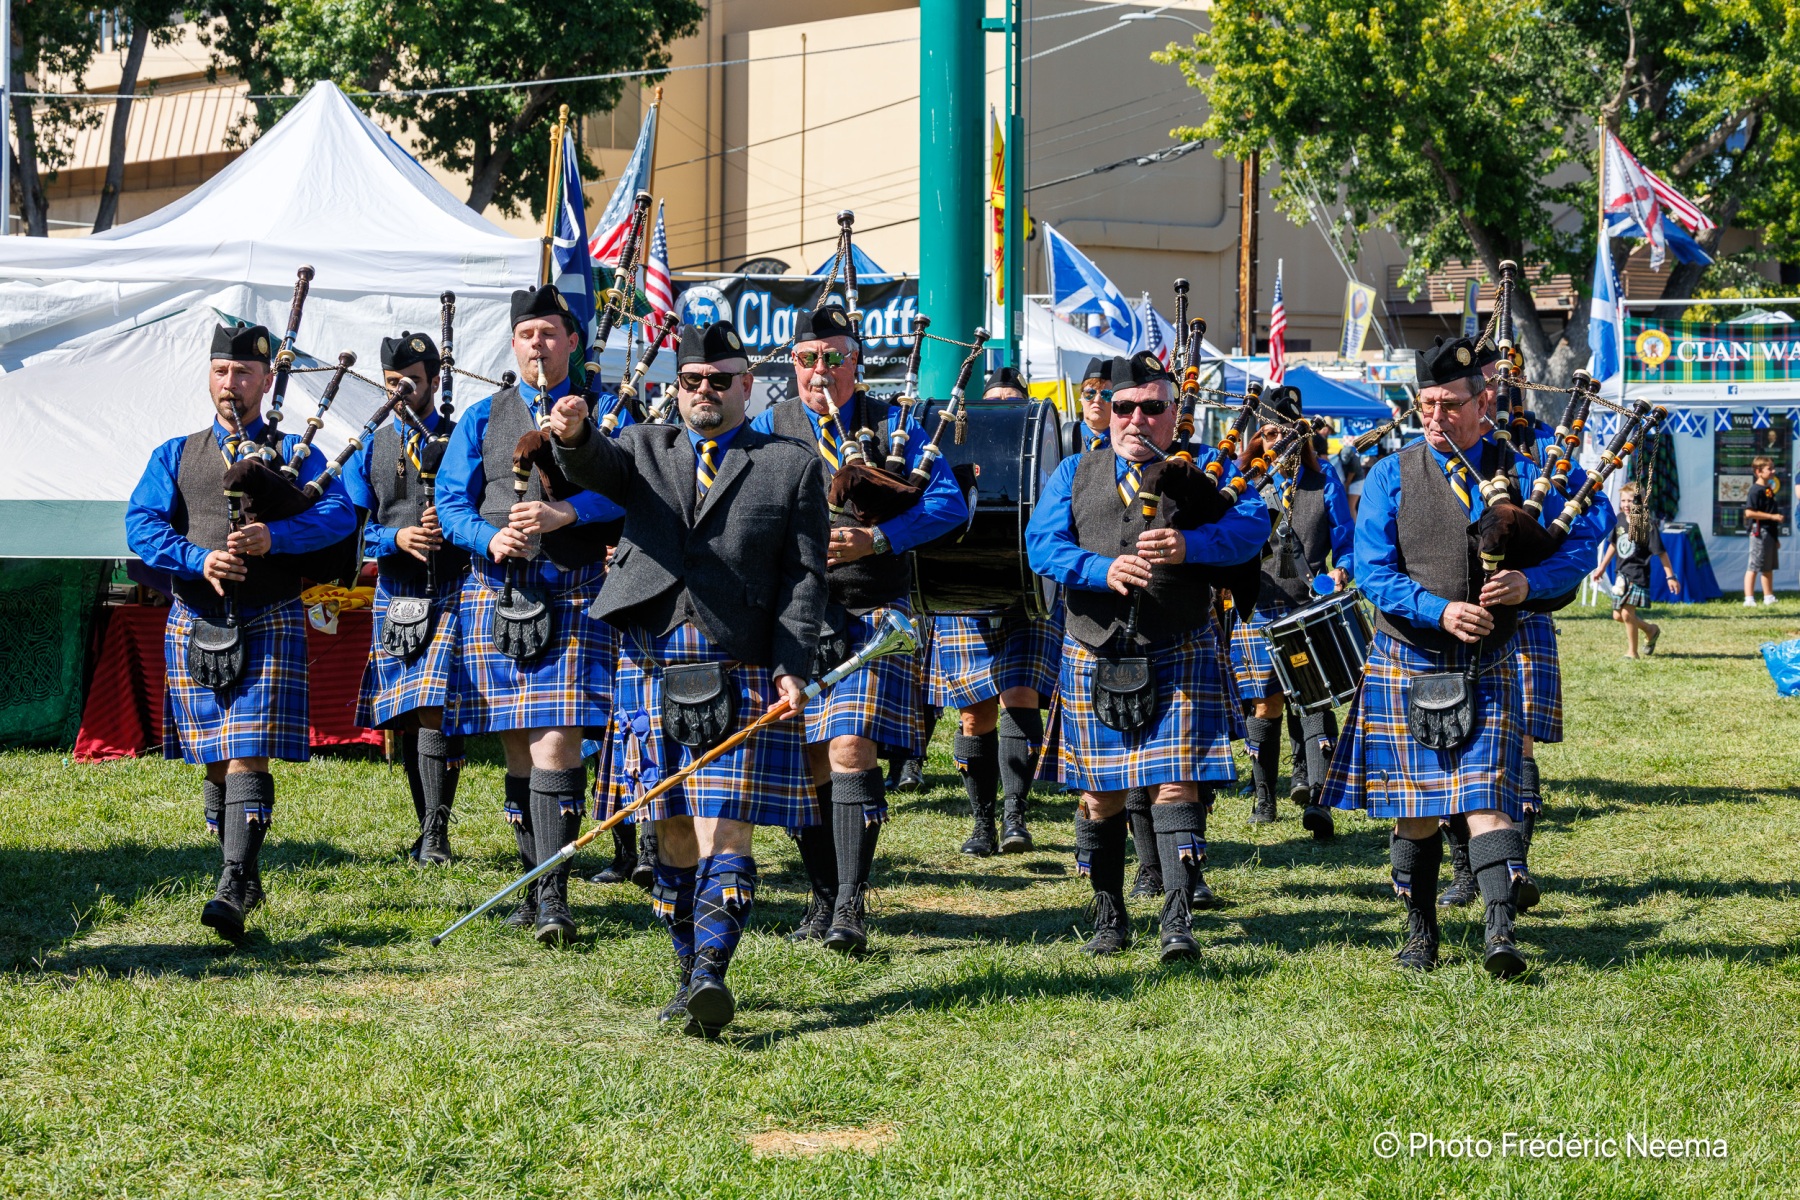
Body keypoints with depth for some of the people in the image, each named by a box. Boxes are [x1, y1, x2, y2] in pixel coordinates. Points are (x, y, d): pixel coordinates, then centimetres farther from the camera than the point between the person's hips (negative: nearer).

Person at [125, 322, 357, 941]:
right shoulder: (174, 456, 14)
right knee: (214, 761, 9)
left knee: (248, 756, -13)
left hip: (269, 623, -3)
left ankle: (233, 894, -22)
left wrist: (275, 536, -24)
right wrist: (198, 559, -18)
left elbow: (340, 514, -8)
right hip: (196, 622, 3)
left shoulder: (294, 453, 7)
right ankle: (246, 876, 25)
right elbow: (142, 523, 0)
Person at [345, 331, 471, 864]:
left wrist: (451, 525, -18)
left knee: (433, 709, -15)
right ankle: (427, 829, 17)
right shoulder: (370, 449, 12)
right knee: (405, 719, 7)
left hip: (450, 594, -4)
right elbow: (354, 525, 7)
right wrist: (395, 537, -11)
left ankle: (435, 836, -16)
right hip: (394, 595, 4)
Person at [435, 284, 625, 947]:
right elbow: (451, 501, 8)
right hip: (498, 589, 4)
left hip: (573, 593, -3)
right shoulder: (482, 418, 15)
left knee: (555, 740, -13)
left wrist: (563, 513, -21)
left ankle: (553, 895, -15)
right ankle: (535, 883, 20)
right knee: (516, 744, 9)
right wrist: (491, 538, -12)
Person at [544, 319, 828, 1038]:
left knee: (724, 834, -11)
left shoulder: (793, 467, 8)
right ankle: (689, 975, 18)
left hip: (741, 677, -3)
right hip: (653, 674, 3)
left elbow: (804, 579, 3)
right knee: (675, 838, 7)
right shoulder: (644, 449, 15)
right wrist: (574, 436, -33)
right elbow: (596, 467, -9)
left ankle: (712, 978, -21)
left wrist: (792, 668, -9)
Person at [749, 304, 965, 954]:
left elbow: (950, 503, -3)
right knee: (807, 760, 5)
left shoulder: (892, 426, 5)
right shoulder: (769, 427, 9)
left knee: (851, 748, -15)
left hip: (872, 613, -3)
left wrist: (875, 539, -15)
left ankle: (850, 906, -16)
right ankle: (823, 896, 19)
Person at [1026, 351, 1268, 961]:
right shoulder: (1074, 474, 11)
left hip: (1179, 657, -2)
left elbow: (1253, 522, -10)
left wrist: (1191, 545, -27)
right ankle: (1109, 917, 23)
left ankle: (1178, 922, -12)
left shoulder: (1201, 469, 5)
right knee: (1100, 794, 8)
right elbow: (1042, 544, -2)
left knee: (1175, 785, -10)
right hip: (1095, 655, 3)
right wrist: (1103, 569, -19)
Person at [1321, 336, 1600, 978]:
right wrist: (1439, 609, -20)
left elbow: (1580, 545, 2)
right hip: (1407, 666, 1)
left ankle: (1502, 932, -18)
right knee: (1414, 809, 7)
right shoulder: (1391, 477, 0)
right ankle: (1420, 931, 20)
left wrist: (1530, 581, -17)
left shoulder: (1521, 474, 2)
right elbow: (1373, 570, -7)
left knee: (1487, 798, -11)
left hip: (1488, 669, -1)